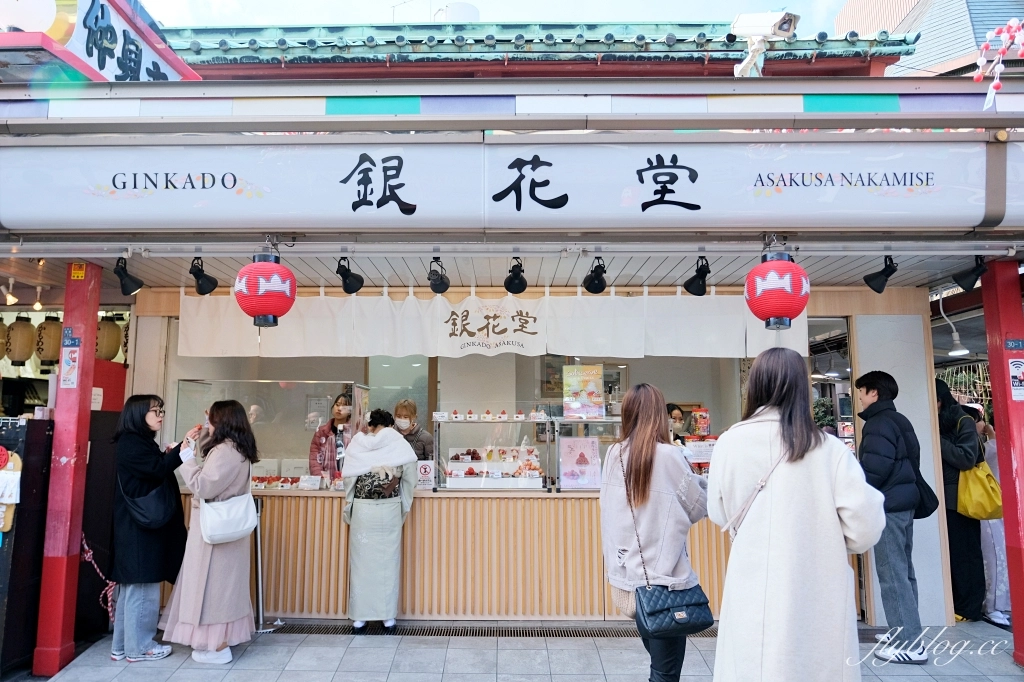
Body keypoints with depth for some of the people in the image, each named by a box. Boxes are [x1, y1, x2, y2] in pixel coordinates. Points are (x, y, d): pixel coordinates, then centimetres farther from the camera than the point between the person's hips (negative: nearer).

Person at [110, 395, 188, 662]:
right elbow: (158, 469, -24)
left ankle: (122, 645, 22)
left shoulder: (141, 443, 17)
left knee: (133, 586, 14)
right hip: (138, 527, -10)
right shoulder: (130, 444, -14)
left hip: (143, 526, 10)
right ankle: (139, 647, 8)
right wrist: (182, 447, -26)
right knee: (142, 586, -2)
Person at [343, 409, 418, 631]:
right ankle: (388, 617, 17)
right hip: (390, 510, 0)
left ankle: (359, 617, 17)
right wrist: (403, 508, 14)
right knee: (388, 561, 10)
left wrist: (348, 512, 12)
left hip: (362, 509, 0)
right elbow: (409, 480, 1)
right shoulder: (400, 445, -4)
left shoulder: (357, 445, -3)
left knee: (362, 561, 10)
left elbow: (348, 480, -1)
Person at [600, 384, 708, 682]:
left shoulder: (614, 454, -1)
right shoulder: (667, 456, -15)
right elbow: (701, 507, -4)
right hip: (663, 580, -6)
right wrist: (697, 480, 14)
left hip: (627, 578, 6)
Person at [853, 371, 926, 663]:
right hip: (904, 501, 10)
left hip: (888, 505, -10)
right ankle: (906, 632, 24)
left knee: (892, 573, -6)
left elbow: (875, 468, -23)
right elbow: (910, 461, 19)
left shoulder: (878, 423, -16)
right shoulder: (899, 420, 15)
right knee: (903, 569, 15)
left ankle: (910, 643, -2)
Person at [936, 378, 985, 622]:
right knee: (948, 553, 9)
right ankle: (954, 605, 17)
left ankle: (969, 608, 11)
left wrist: (937, 440, -17)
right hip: (942, 498, 6)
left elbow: (967, 458, -17)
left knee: (964, 553, 2)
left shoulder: (963, 422, -6)